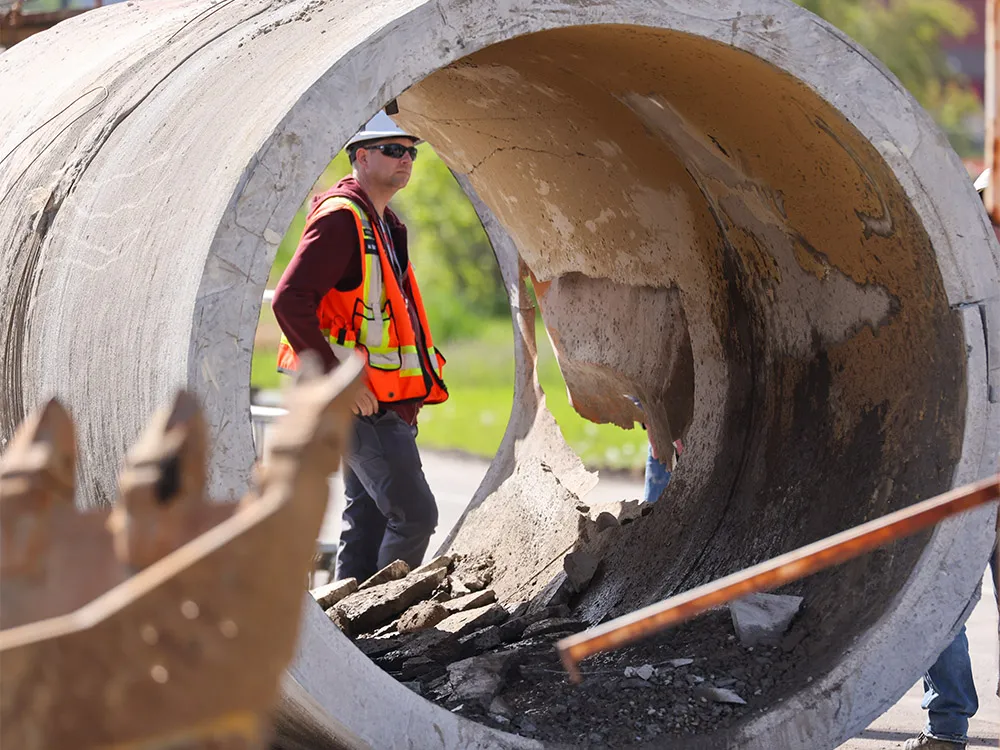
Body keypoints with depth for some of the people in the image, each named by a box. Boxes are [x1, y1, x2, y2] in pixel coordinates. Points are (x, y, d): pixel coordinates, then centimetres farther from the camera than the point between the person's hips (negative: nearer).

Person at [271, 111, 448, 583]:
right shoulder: (341, 218, -14)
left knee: (367, 517, 12)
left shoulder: (384, 224, 18)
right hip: (362, 402, -10)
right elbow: (289, 300, -23)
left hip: (384, 401, 10)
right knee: (413, 512, -12)